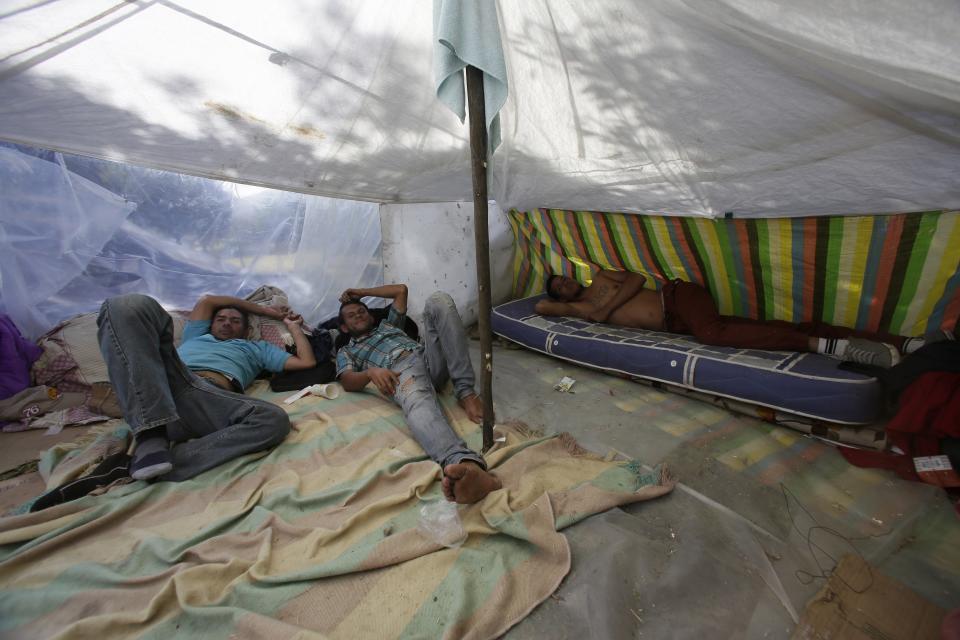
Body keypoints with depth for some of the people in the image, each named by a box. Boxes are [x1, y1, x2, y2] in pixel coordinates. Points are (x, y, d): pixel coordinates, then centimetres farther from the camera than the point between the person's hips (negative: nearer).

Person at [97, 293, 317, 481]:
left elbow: (307, 362, 26)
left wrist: (293, 326, 35)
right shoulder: (196, 336, 41)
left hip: (214, 399, -2)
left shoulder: (256, 347, 35)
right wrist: (264, 310, 40)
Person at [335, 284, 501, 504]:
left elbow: (401, 289, 39)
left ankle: (465, 391, -29)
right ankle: (468, 466, -71)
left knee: (438, 301, -20)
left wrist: (362, 292, 45)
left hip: (429, 355, 4)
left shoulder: (387, 325, 41)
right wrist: (371, 372, -15)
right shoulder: (346, 351, 29)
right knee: (419, 403, -41)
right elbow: (348, 381, 8)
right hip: (402, 370, -4)